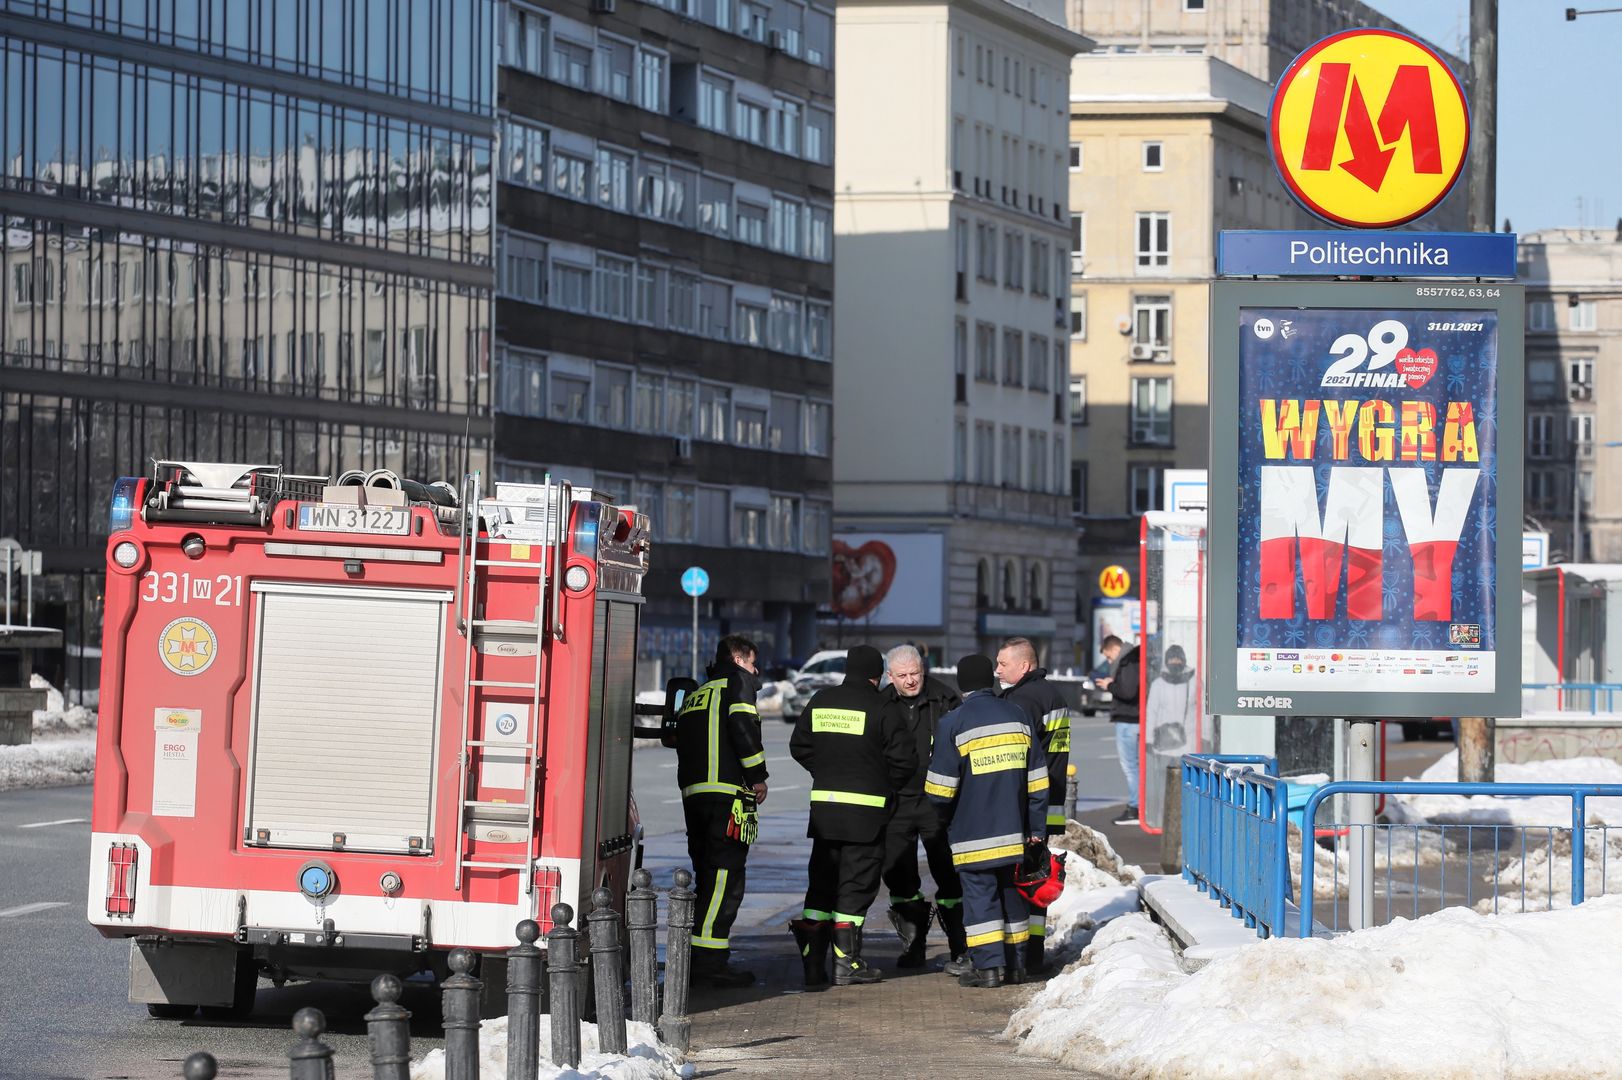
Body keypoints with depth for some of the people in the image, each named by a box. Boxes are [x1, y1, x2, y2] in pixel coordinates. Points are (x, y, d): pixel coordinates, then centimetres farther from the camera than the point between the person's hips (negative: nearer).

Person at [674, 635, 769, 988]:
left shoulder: (695, 694, 26)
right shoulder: (738, 680, 2)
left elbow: (682, 742, 22)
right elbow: (743, 727, -12)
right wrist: (758, 776, -6)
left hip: (693, 793, 8)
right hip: (728, 791, -8)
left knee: (708, 875, 14)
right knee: (725, 875, -10)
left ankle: (700, 959, 15)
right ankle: (709, 960, -17)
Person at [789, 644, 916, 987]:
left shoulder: (819, 702, 7)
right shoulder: (880, 709, -9)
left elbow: (798, 746, 14)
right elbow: (904, 757, -9)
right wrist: (885, 786, 9)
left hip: (823, 804, 5)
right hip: (866, 809, -5)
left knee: (821, 882, 12)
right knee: (857, 883, 1)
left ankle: (812, 962, 8)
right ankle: (847, 962, -1)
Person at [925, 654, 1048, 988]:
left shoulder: (954, 723, -8)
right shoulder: (1018, 716, 7)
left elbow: (940, 786, -8)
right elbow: (1037, 782, 7)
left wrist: (944, 817, 13)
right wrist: (1037, 831, 12)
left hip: (974, 835, -5)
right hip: (1015, 832, 5)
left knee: (980, 895, -1)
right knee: (1013, 895, 14)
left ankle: (987, 966, -5)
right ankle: (1015, 963, 18)